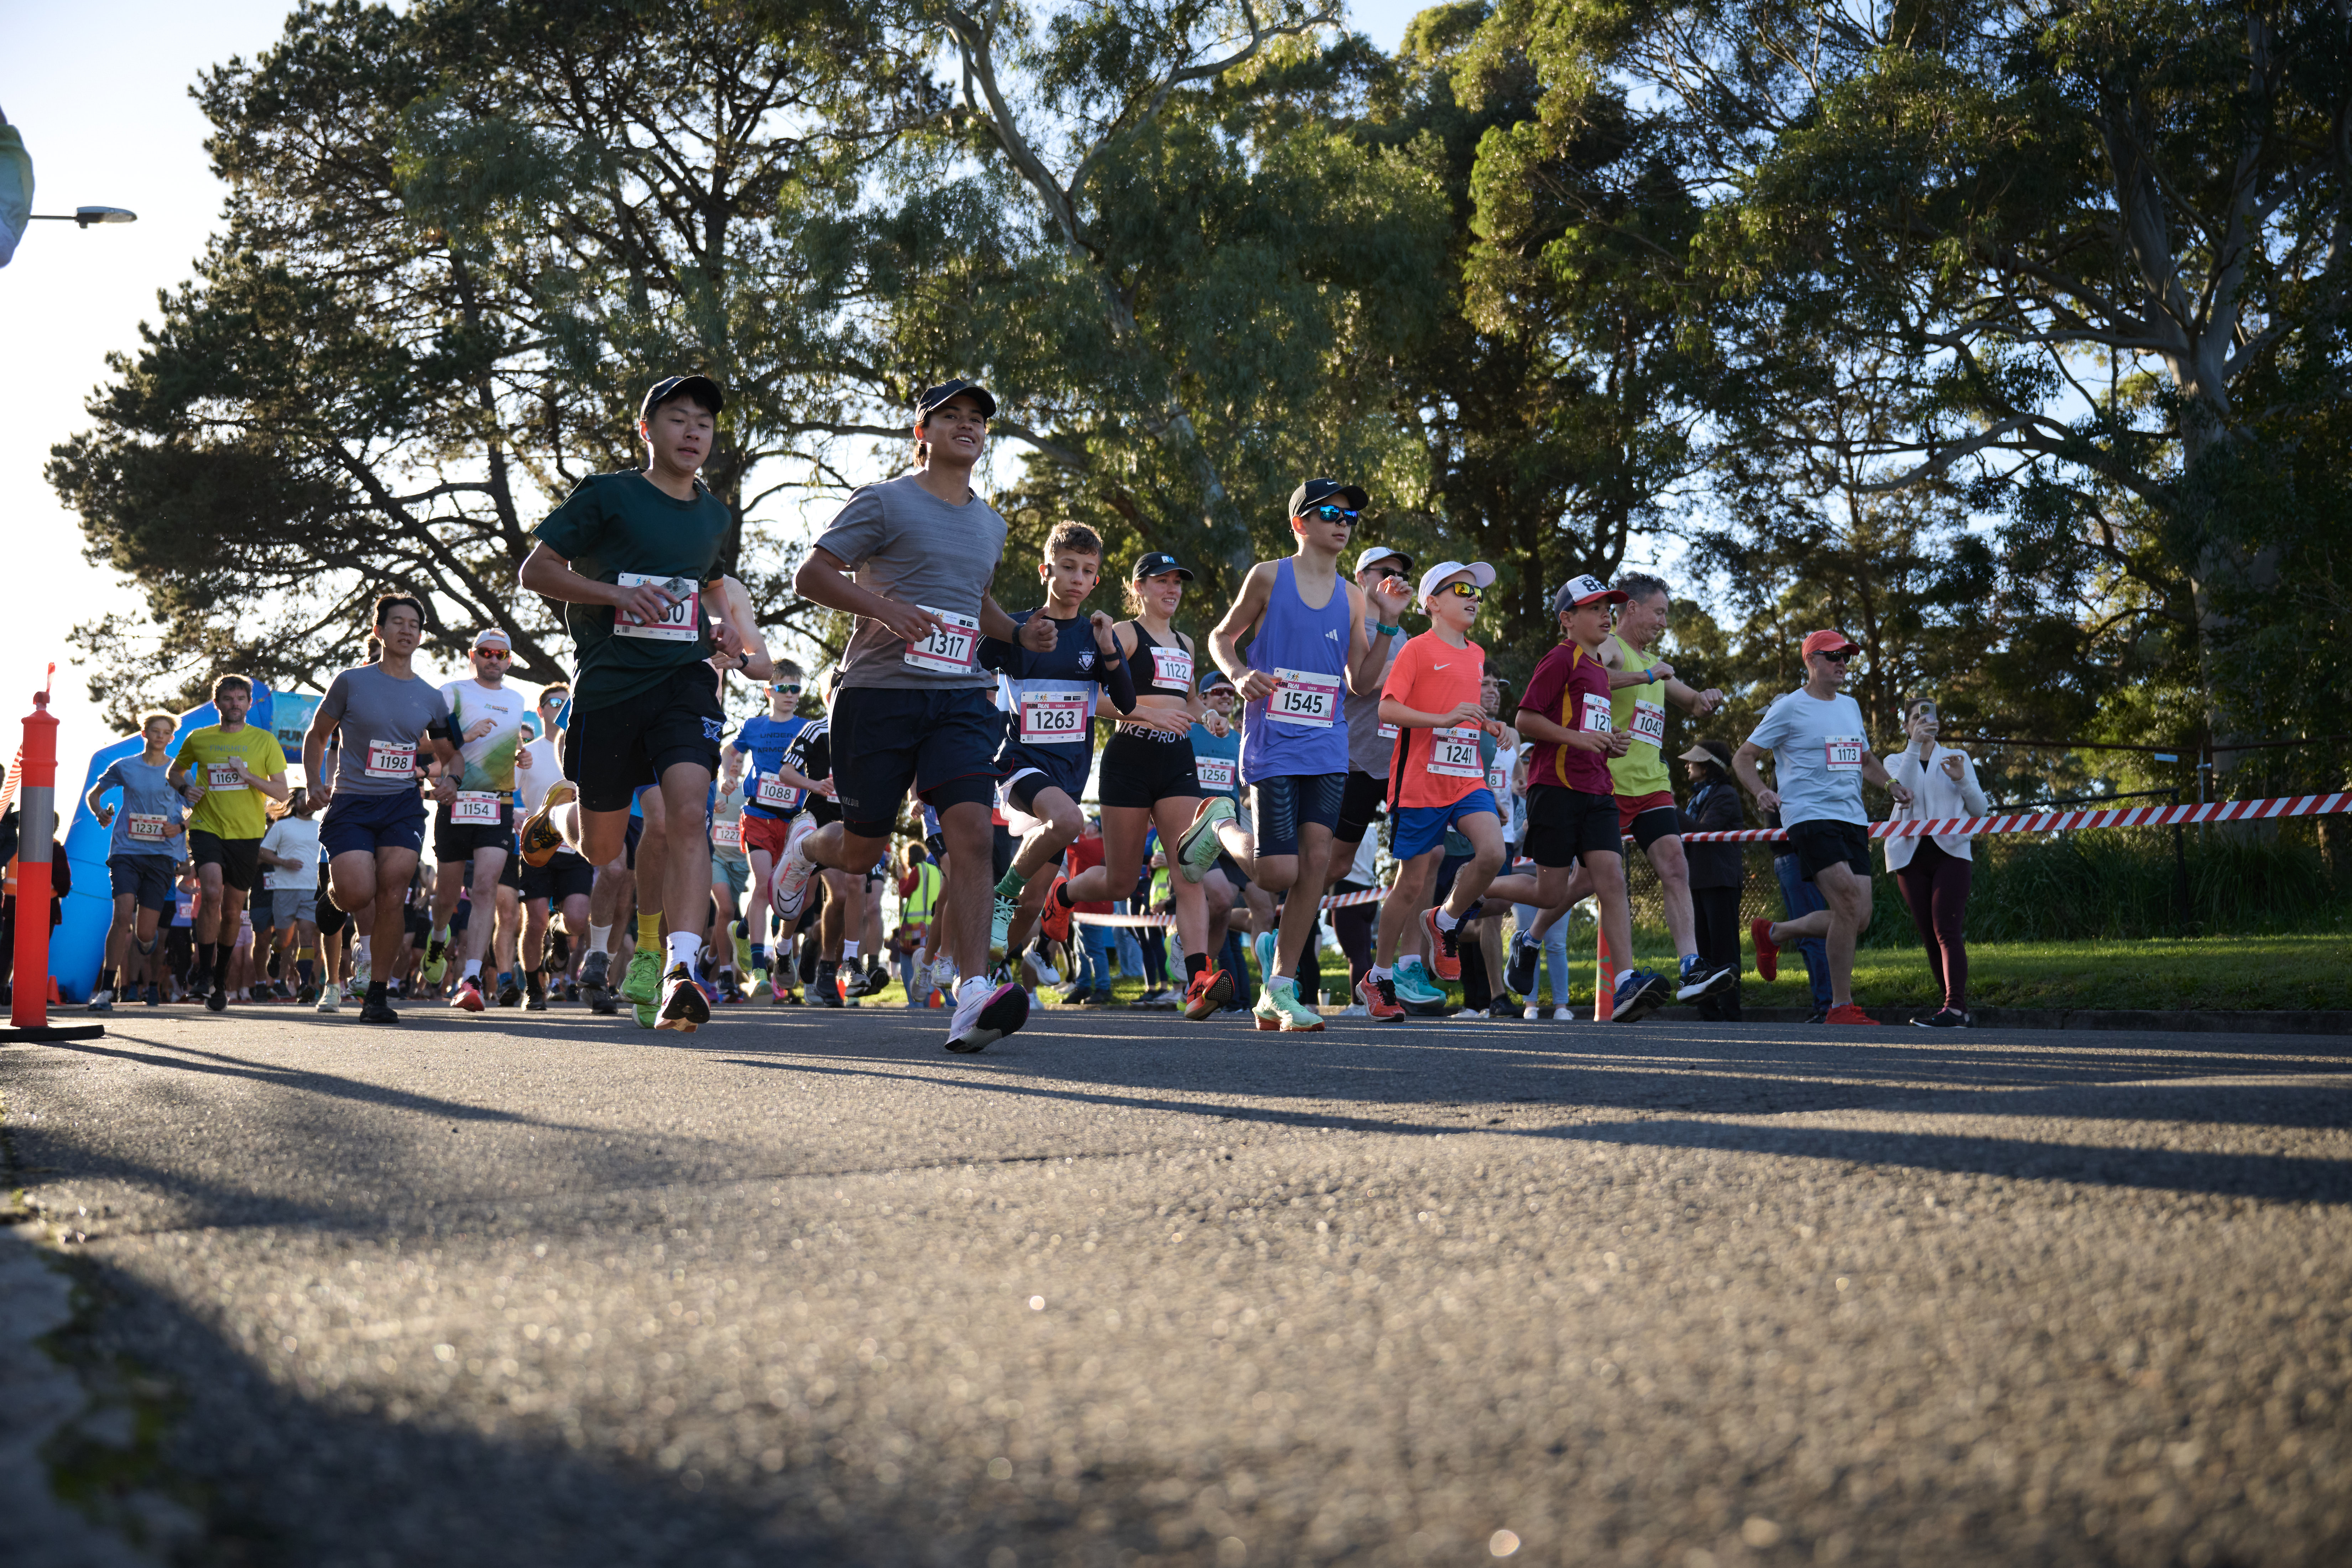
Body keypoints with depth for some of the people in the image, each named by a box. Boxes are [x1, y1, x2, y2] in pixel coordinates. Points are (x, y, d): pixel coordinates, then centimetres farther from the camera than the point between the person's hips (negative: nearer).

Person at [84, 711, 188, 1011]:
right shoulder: (124, 767, 9)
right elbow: (93, 795, 20)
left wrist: (181, 827, -6)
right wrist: (100, 813, -1)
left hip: (160, 854, 0)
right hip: (126, 850, 0)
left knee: (146, 932, -1)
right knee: (123, 915, -21)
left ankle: (152, 983, 29)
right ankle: (106, 990, -19)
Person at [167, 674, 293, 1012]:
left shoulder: (265, 741, 2)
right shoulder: (198, 739, 5)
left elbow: (282, 792, -1)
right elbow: (174, 772, 21)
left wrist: (249, 777, -17)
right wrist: (185, 788, -1)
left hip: (247, 833, 1)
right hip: (207, 828, -1)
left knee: (232, 911, 9)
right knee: (212, 892, -25)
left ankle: (219, 981, 28)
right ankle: (204, 974, -15)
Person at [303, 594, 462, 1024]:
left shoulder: (432, 698, 11)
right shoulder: (351, 682, 3)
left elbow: (447, 753, 23)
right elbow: (316, 734, 13)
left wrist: (449, 780, 1)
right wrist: (315, 782, -1)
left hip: (403, 804, 2)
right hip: (350, 802, -2)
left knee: (393, 894, -13)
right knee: (356, 892, -19)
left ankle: (378, 993, -1)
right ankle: (367, 932, 21)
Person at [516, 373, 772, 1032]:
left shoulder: (717, 517, 14)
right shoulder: (606, 496, -1)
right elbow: (535, 570, -2)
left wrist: (728, 630, 11)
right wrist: (617, 593, -16)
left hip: (685, 681, 2)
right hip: (608, 683, -2)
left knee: (687, 813, -20)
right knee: (601, 847, 7)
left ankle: (679, 972, -24)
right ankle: (558, 811, 45)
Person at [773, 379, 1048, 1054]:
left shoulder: (991, 525, 19)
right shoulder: (883, 502, 1)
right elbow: (810, 574, -3)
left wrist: (1019, 633, 15)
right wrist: (883, 606, -18)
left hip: (962, 699, 4)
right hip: (880, 691, -4)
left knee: (971, 833, -18)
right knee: (860, 851, 6)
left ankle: (972, 997, -25)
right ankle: (807, 845, 44)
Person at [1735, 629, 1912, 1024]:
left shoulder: (1850, 706, 19)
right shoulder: (1789, 708, -1)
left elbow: (1866, 758, 33)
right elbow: (1743, 758, 0)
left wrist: (1890, 783, 13)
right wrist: (1761, 792, -19)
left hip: (1853, 820, 7)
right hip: (1811, 817, -7)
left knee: (1859, 921, 0)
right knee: (1849, 904, -19)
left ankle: (1772, 933, 23)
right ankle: (1841, 1006, -9)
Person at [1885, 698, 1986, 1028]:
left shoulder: (1958, 758, 14)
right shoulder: (1896, 761, 13)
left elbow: (1980, 809, 10)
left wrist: (1962, 780, -8)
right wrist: (1914, 745, -16)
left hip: (1950, 852, -2)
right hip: (1911, 856, 2)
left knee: (1947, 929, -16)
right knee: (1929, 936, -1)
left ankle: (1954, 1008, -23)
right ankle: (1958, 1009, 6)